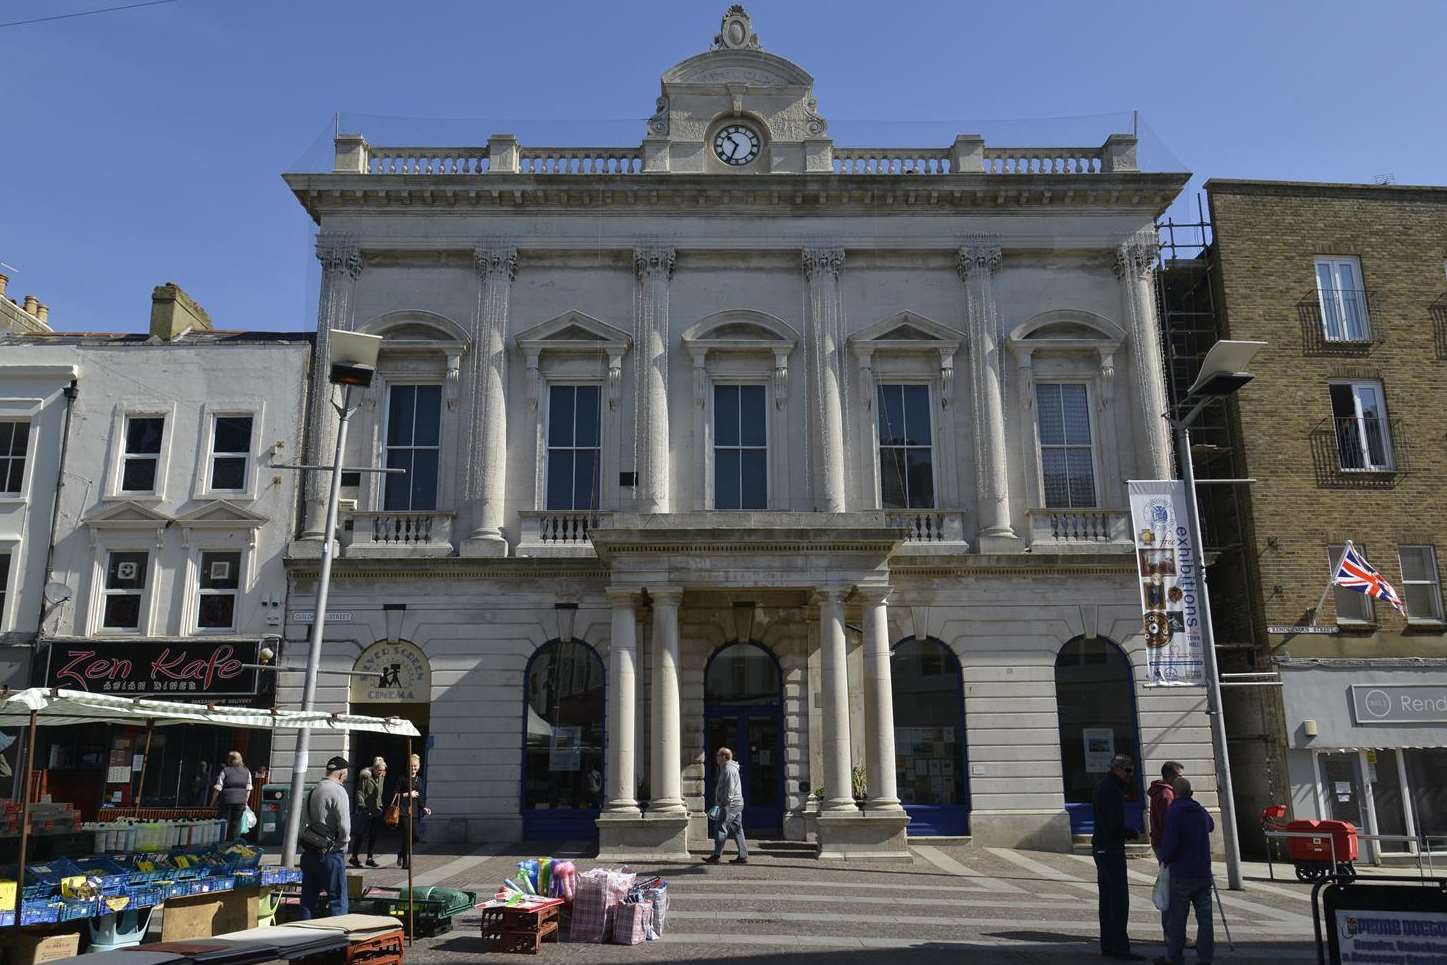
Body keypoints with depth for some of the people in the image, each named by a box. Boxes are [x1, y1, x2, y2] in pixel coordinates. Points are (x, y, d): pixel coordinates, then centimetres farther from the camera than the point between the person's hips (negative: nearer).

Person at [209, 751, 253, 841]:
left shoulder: (225, 771, -5)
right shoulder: (247, 772, 6)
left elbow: (218, 788, -5)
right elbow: (248, 789, 8)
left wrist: (213, 802, 3)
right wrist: (245, 802, 15)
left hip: (226, 801, -3)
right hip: (240, 802, 3)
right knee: (236, 824, 9)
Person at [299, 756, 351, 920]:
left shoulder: (312, 791, 11)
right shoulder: (338, 791, -13)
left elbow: (303, 821, 13)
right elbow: (344, 826, -18)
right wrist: (342, 846, -2)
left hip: (308, 852, 8)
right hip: (330, 854, -7)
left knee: (309, 897, 15)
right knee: (338, 900, 0)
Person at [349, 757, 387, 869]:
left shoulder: (382, 776, 9)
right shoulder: (365, 776, -11)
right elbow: (359, 792, -12)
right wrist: (362, 806, -18)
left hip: (377, 810, 6)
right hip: (365, 811, -6)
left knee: (373, 836, 8)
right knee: (360, 835, 0)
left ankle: (370, 858, 15)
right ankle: (354, 857, 11)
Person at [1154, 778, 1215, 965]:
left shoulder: (1174, 813, -12)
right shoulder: (1201, 811, 9)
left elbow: (1170, 842, -19)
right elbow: (1211, 826, 33)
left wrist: (1164, 859, -1)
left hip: (1182, 874, -6)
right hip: (1203, 872, 6)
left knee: (1177, 918, 3)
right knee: (1204, 917, 7)